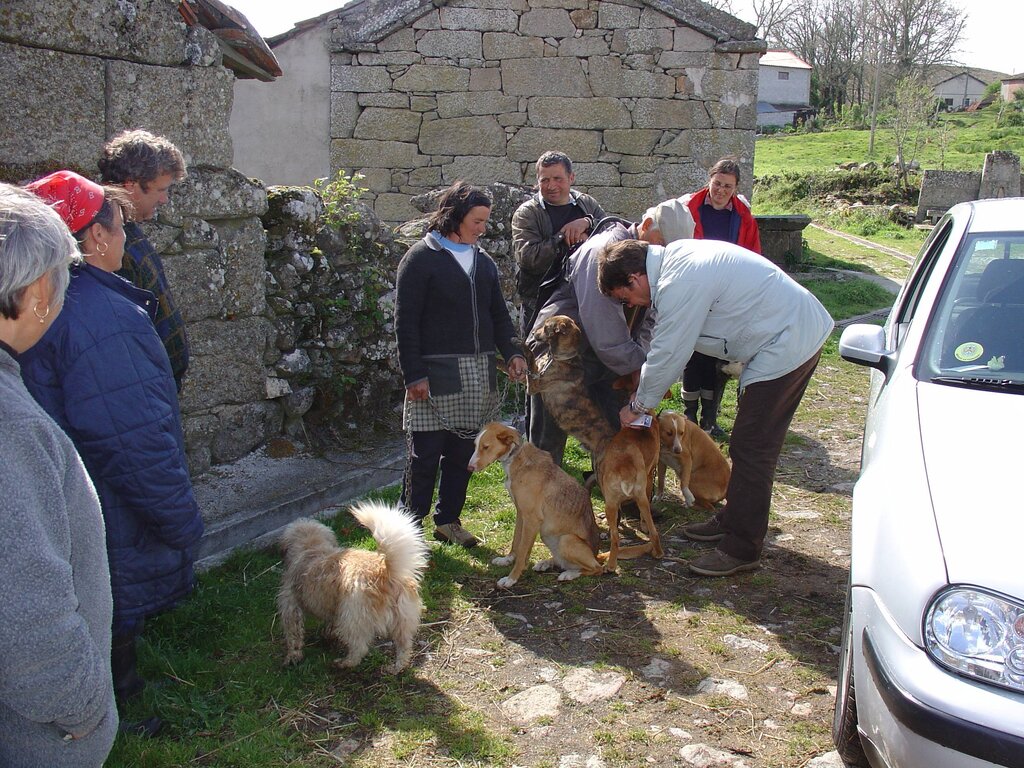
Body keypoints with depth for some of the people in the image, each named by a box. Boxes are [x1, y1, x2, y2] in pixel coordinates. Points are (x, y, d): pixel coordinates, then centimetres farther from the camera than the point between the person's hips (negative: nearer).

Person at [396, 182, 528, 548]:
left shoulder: (483, 262, 15)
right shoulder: (422, 257, -5)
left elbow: (498, 314, 18)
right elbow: (405, 320, -9)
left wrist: (511, 353, 2)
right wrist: (413, 374, -14)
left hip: (477, 373, 6)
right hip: (436, 373, -6)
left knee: (462, 452, 11)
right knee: (426, 453, -3)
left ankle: (448, 520, 24)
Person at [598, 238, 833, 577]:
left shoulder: (679, 285, -24)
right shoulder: (674, 256, 8)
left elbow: (668, 355, -16)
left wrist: (637, 406, -1)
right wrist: (645, 390, 16)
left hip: (787, 344, -10)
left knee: (751, 451, -4)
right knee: (749, 445, 19)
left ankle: (741, 550, 5)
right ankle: (733, 520, 33)